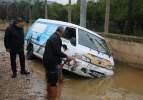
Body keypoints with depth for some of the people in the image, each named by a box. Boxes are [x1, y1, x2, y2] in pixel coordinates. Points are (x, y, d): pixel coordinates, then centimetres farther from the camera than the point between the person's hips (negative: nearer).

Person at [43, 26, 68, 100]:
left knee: (50, 78, 21)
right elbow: (57, 52, -23)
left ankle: (49, 94, 35)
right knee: (54, 80, -1)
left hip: (48, 60, 11)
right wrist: (65, 56, -8)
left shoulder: (52, 37, 14)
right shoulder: (56, 38, -19)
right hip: (51, 61, -11)